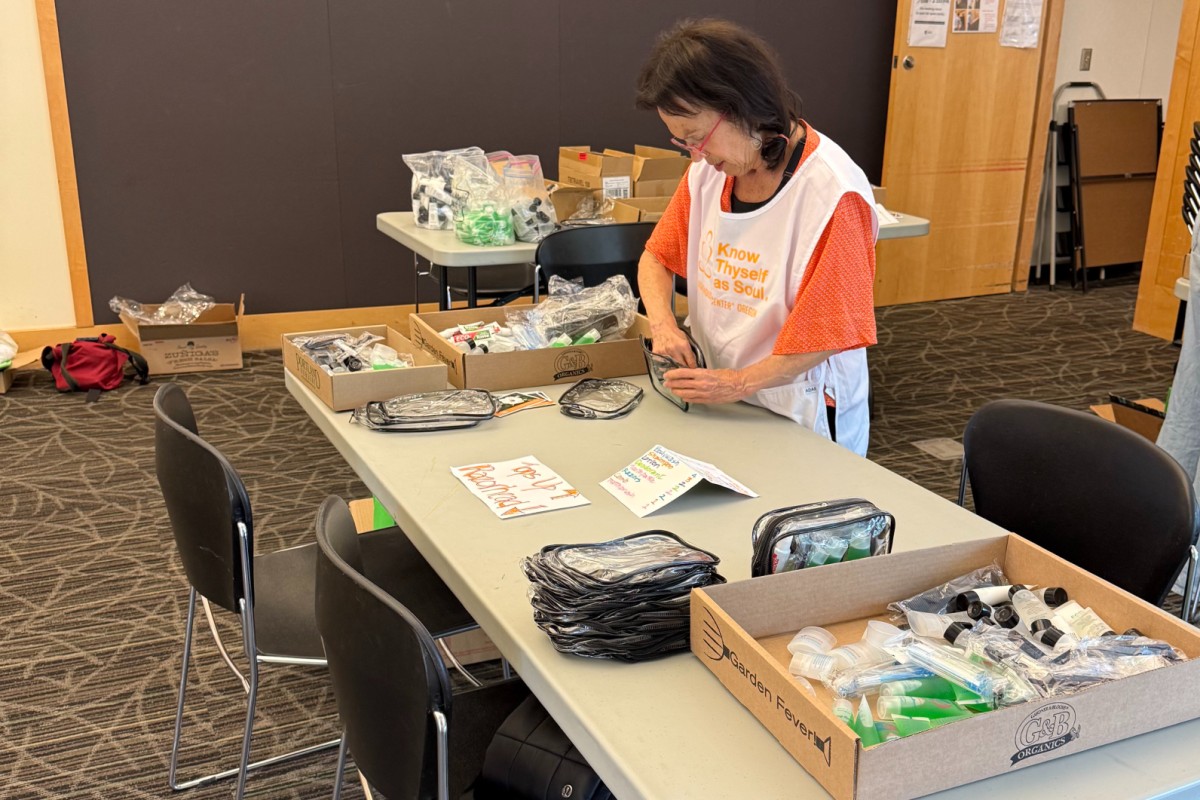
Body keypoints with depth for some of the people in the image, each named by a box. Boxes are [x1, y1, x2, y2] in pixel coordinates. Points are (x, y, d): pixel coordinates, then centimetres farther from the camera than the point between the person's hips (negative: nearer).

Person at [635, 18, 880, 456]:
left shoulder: (830, 192, -22)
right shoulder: (709, 170, -3)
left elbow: (830, 330, -20)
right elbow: (658, 257, 7)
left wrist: (741, 382, -22)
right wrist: (662, 322, -11)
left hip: (802, 410, -5)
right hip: (726, 401, 6)